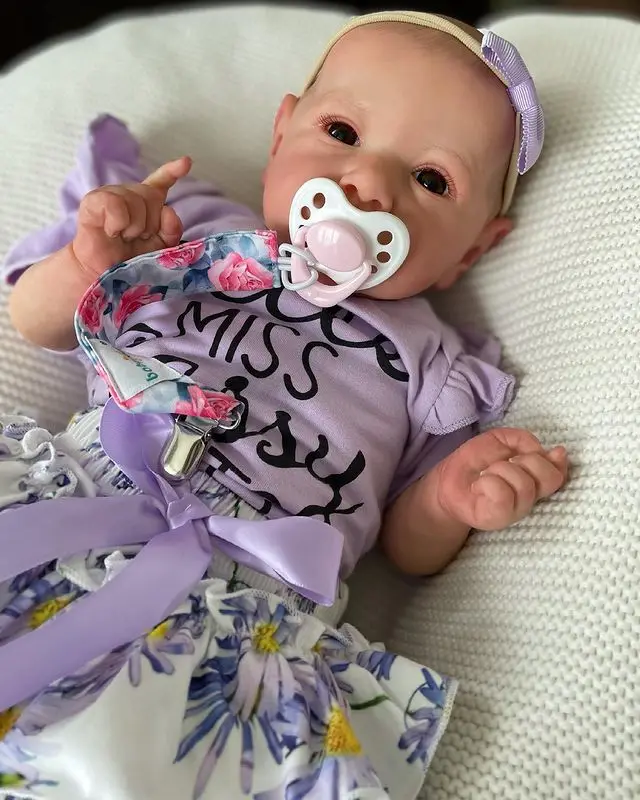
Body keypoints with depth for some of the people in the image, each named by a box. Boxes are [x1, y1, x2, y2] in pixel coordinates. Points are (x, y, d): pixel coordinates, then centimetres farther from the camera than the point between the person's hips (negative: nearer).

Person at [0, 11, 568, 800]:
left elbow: (406, 547, 15)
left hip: (246, 597, -1)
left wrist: (450, 500, -7)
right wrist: (87, 265, -4)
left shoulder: (428, 361, 11)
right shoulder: (199, 237, 13)